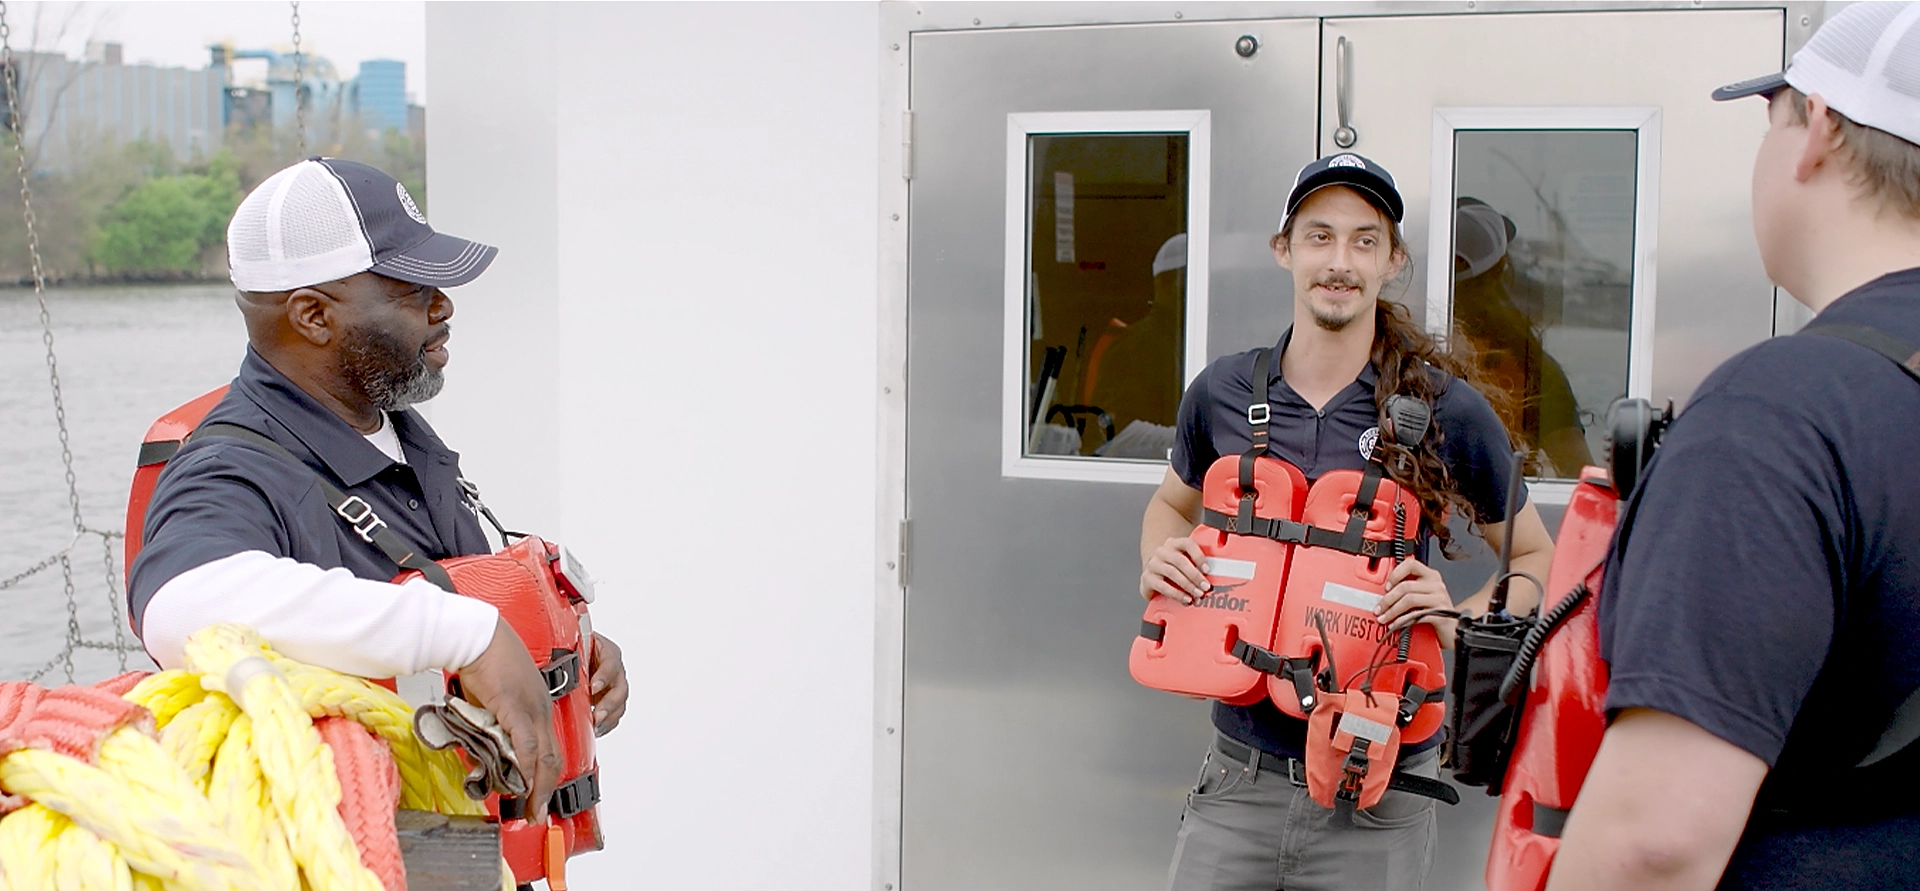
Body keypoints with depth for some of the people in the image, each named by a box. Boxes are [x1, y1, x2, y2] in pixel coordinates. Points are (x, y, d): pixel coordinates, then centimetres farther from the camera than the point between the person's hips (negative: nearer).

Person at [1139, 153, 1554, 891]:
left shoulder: (1446, 410, -6)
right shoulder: (1221, 392, 1)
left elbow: (1539, 560, 5)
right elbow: (1172, 502, 21)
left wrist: (1460, 621, -14)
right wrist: (1157, 561, 0)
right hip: (1240, 771, 2)